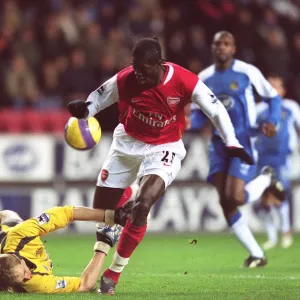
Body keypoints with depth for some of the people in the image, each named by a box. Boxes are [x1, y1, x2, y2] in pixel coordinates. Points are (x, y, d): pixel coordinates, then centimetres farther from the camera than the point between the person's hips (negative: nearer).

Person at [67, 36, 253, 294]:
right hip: (127, 143, 3)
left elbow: (215, 109, -14)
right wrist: (84, 110, -28)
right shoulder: (124, 80, -19)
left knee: (143, 205, -24)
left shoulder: (184, 81, -23)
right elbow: (97, 99, -5)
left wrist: (232, 143, -20)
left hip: (164, 149, -3)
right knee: (101, 208, 5)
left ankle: (113, 274, -12)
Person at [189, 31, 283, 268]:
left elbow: (273, 98, 3)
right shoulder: (204, 79, 5)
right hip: (219, 144, 5)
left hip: (243, 142, -5)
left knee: (236, 198, -19)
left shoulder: (248, 72, -8)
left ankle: (266, 180, 15)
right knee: (225, 203, -1)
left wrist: (272, 121, -16)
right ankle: (257, 255, 12)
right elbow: (198, 115, 11)